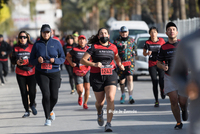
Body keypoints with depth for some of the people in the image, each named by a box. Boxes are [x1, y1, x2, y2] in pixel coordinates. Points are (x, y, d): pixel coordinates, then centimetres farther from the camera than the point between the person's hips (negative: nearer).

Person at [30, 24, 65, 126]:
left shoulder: (56, 43, 1)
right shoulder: (37, 44, 2)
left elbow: (62, 58, 5)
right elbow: (31, 60, 6)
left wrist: (55, 60, -15)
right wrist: (37, 60, -16)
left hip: (54, 73, 1)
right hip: (41, 73, -1)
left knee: (54, 97, -1)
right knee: (46, 94, -16)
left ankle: (50, 110, 33)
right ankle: (48, 118, -2)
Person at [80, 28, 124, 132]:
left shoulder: (113, 47, 9)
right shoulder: (94, 47, -2)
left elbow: (117, 57, 31)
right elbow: (82, 60, -6)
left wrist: (120, 64, 12)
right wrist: (94, 64, -19)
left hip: (110, 75, 1)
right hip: (97, 76, -1)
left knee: (110, 98, -18)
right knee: (100, 101, 8)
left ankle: (108, 124, -16)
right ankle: (99, 113, 46)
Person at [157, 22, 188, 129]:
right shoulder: (164, 47, 4)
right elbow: (159, 62, 10)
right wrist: (162, 66, -13)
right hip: (169, 77, 1)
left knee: (182, 101, -8)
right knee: (173, 100, -7)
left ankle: (184, 109, 30)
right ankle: (178, 123, 9)